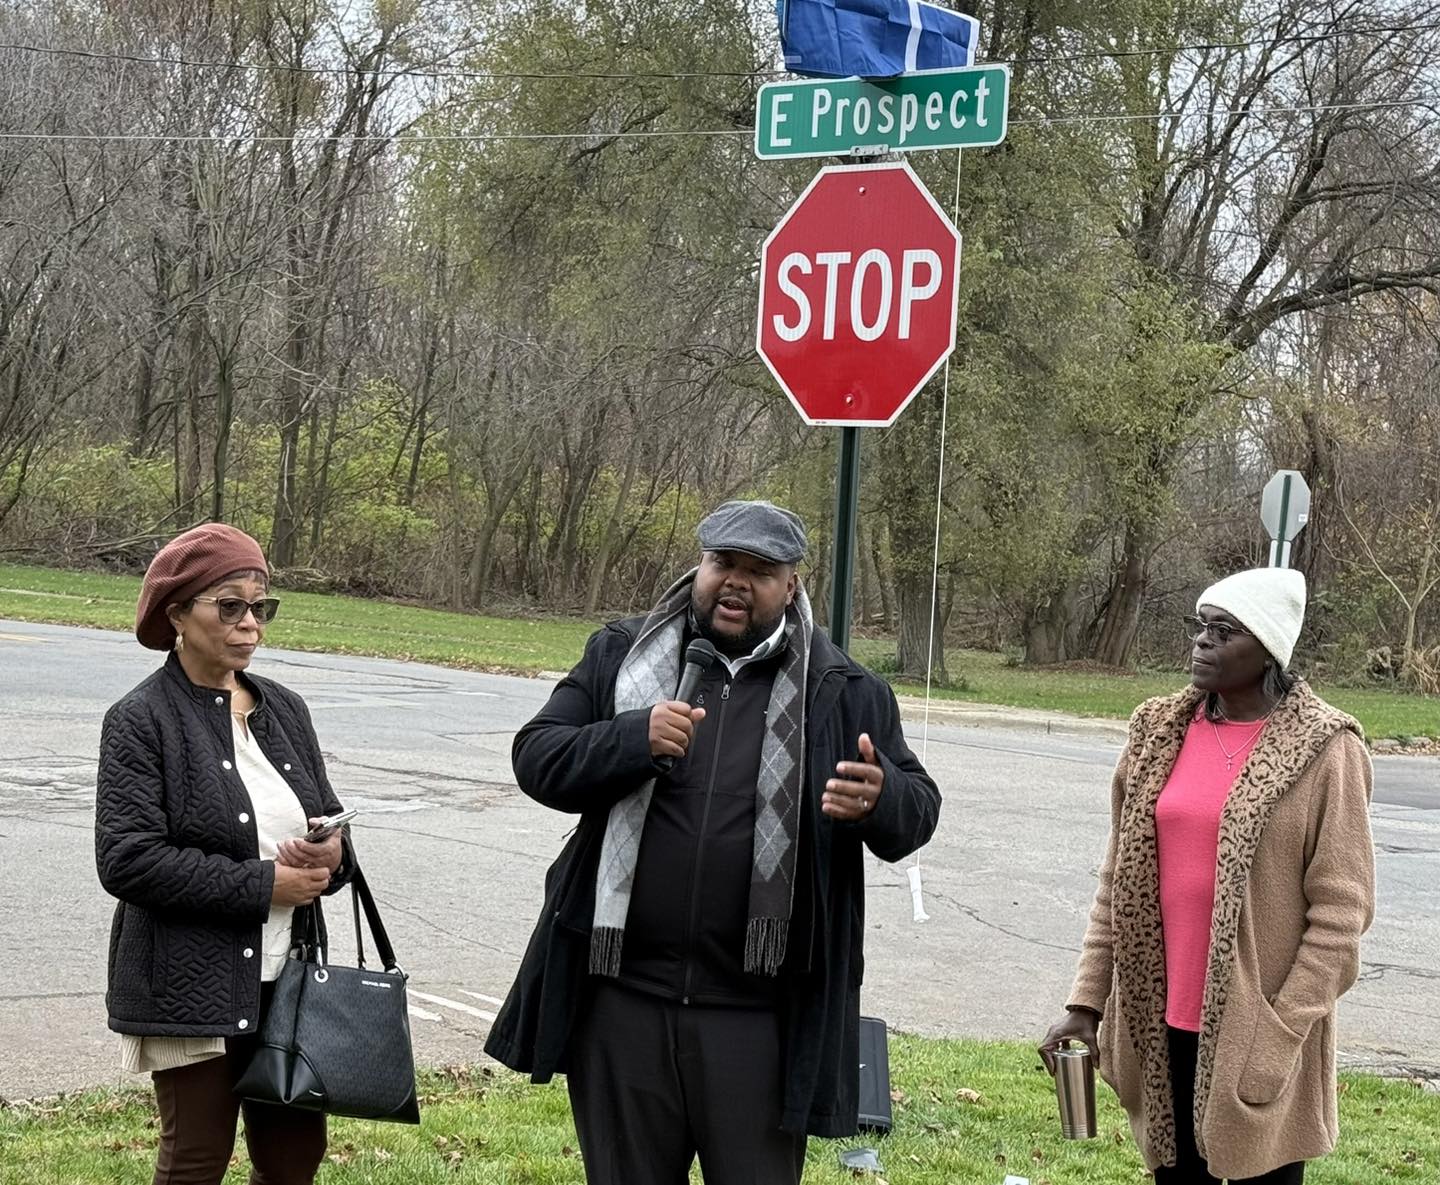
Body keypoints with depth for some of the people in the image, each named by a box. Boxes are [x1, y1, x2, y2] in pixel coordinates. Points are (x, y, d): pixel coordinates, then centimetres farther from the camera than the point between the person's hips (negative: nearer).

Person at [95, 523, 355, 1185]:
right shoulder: (141, 721, -8)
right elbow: (127, 859, -17)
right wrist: (261, 885, -18)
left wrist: (333, 851, -6)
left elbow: (327, 820, 20)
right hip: (191, 983, -6)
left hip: (288, 976, 6)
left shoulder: (284, 710, 11)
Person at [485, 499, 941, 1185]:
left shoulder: (844, 693, 4)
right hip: (622, 1000, 2)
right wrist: (635, 739, -18)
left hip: (759, 1018, -1)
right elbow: (536, 759, 1)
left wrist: (880, 800, -21)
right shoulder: (619, 658, 7)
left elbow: (919, 810, 4)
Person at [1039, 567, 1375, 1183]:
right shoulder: (1159, 733, 6)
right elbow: (1117, 881, 9)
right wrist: (1087, 1000, 3)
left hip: (1254, 1030, -4)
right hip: (1163, 1019, 5)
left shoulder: (1322, 751, -8)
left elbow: (1340, 909, -10)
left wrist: (1279, 1035, -14)